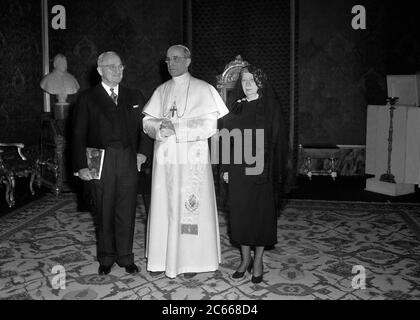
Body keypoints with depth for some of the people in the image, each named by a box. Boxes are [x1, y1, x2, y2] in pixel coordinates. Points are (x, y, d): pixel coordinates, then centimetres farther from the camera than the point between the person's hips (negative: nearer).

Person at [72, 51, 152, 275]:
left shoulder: (134, 97, 13)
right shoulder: (87, 98, 4)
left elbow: (143, 128, 14)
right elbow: (78, 134, 0)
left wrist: (143, 151, -1)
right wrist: (81, 165, -8)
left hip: (128, 162, 2)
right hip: (100, 162, -2)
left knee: (126, 212, 6)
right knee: (104, 213, 7)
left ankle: (125, 257, 20)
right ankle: (106, 258, 23)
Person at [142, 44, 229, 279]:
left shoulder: (203, 89, 0)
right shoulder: (161, 90, 14)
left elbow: (209, 125, -9)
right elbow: (147, 121, 10)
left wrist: (176, 127, -14)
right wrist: (161, 126, -12)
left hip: (193, 160, -4)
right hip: (165, 159, 4)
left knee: (190, 207, -1)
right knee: (164, 207, 5)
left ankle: (192, 261, 13)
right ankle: (163, 258, 18)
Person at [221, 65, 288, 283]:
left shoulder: (270, 107, -1)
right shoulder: (236, 108, 10)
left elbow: (278, 141, -5)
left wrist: (275, 173, -12)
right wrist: (226, 168, 3)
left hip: (261, 169, -3)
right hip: (238, 169, 4)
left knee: (261, 213, 4)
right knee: (240, 213, 8)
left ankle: (258, 261, 19)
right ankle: (245, 259, 23)